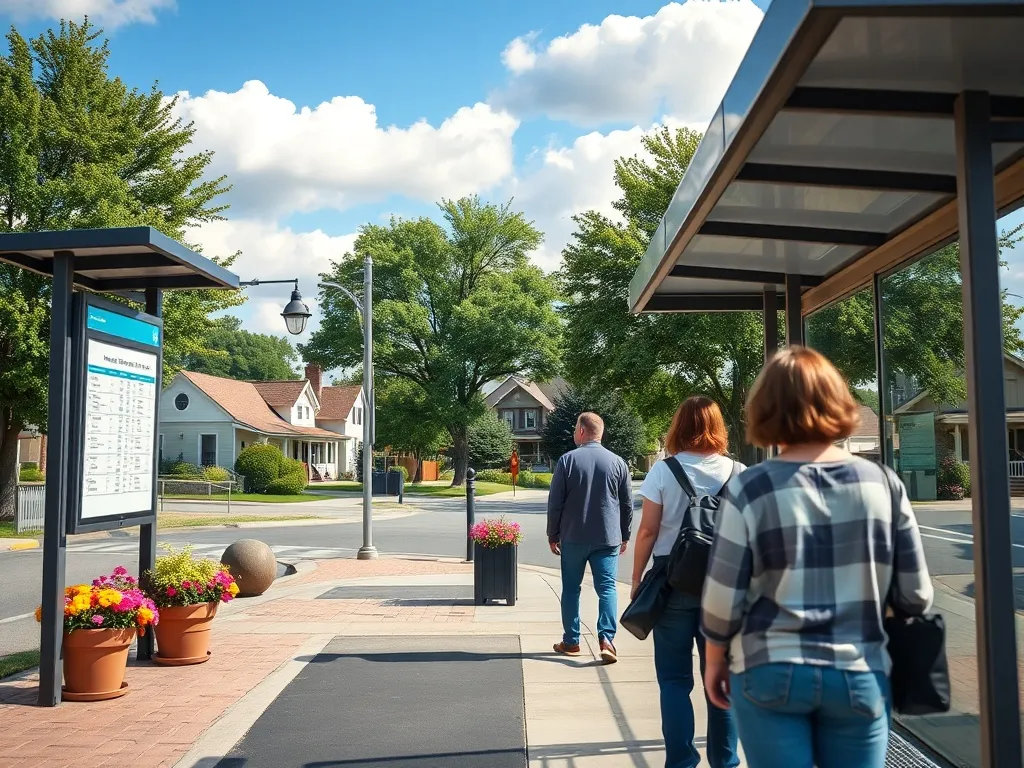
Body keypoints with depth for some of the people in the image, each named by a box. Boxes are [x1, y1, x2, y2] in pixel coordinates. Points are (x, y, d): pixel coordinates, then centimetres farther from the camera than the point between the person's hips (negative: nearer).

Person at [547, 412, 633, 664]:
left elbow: (555, 503, -4)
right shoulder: (617, 463, 1)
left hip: (573, 538, -1)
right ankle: (606, 638, -12)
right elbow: (627, 505, 6)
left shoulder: (567, 460, -5)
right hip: (608, 539, 1)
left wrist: (553, 535, 6)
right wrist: (625, 536, 16)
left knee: (571, 588, 10)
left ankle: (571, 641, 16)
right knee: (607, 587, 2)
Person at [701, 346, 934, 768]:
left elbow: (723, 598, -7)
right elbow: (916, 595, 1)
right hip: (861, 676, 2)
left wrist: (715, 661, 9)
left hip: (770, 674, -2)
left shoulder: (749, 489, -11)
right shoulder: (883, 482, -4)